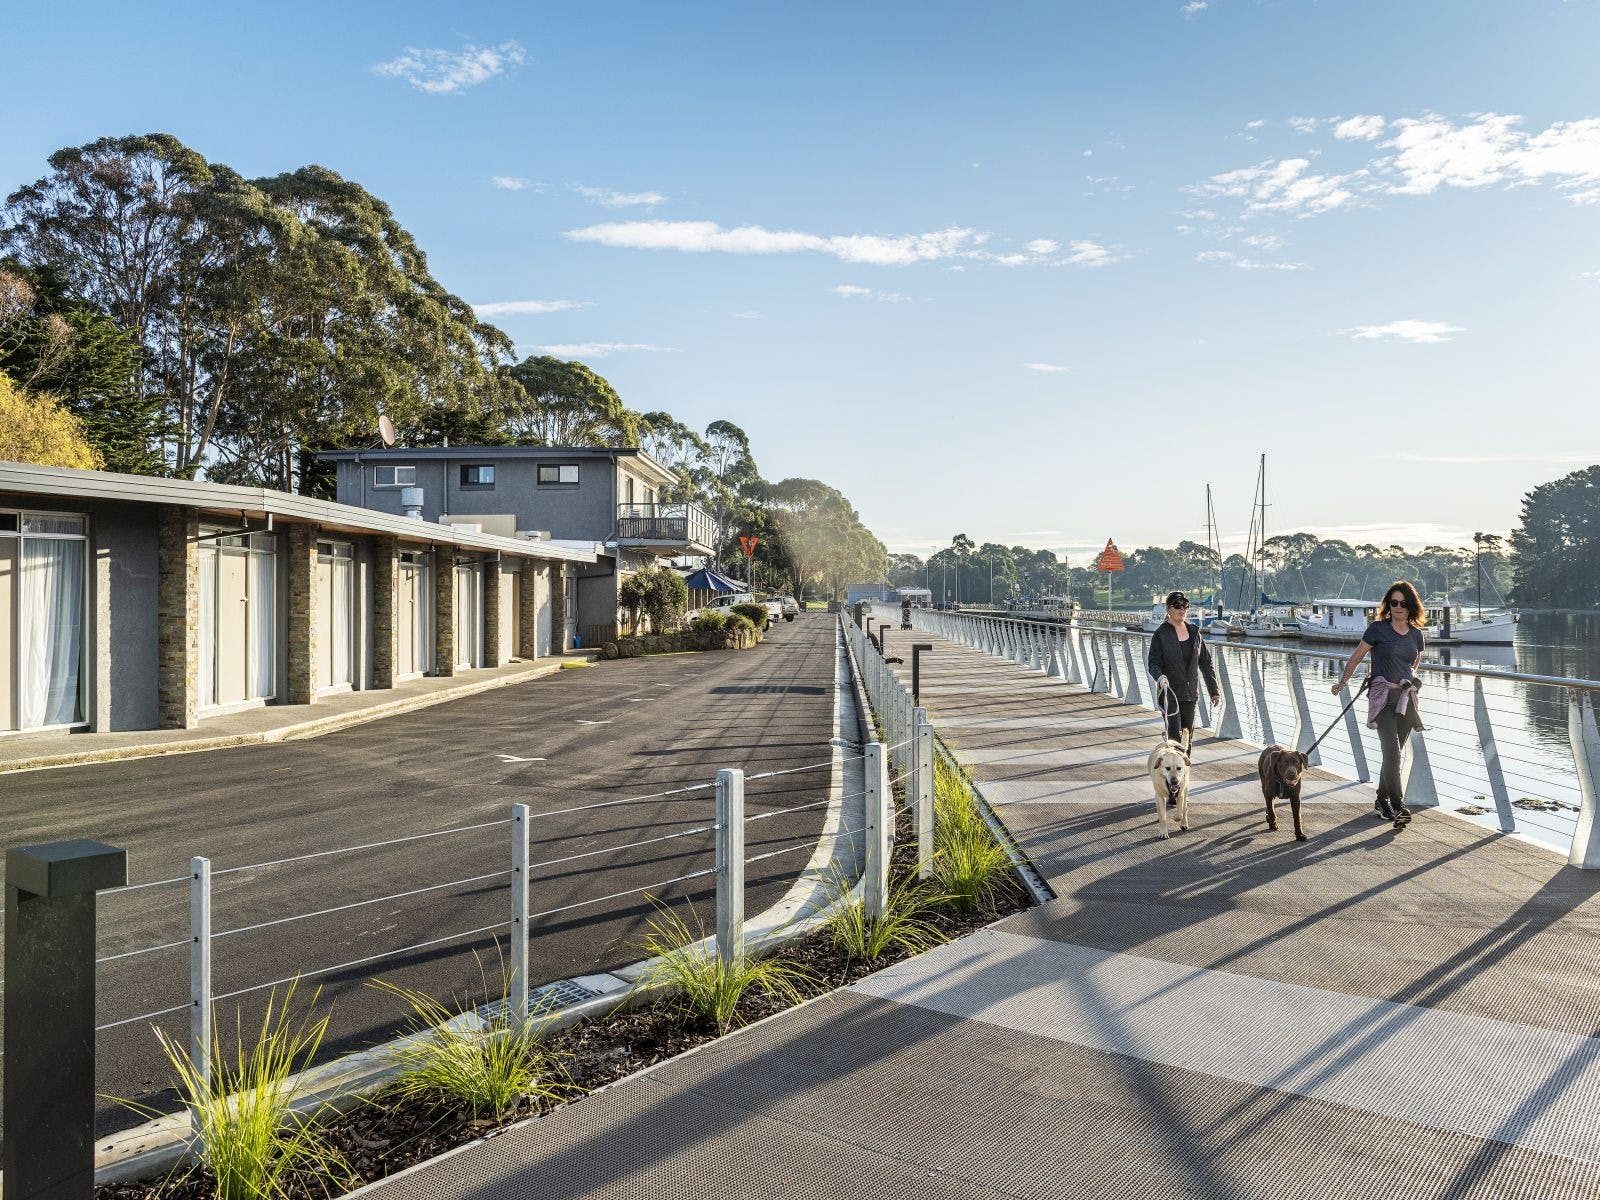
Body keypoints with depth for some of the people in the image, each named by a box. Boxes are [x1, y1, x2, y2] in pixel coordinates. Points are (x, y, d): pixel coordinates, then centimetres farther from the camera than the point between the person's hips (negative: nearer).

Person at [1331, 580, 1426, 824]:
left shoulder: (1416, 634, 10)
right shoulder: (1378, 629, -2)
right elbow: (1356, 658, 2)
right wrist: (1342, 683, -4)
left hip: (1406, 698, 5)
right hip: (1383, 696, -5)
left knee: (1396, 753, 8)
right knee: (1392, 749, -18)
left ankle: (1381, 802, 21)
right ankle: (1397, 804, -21)